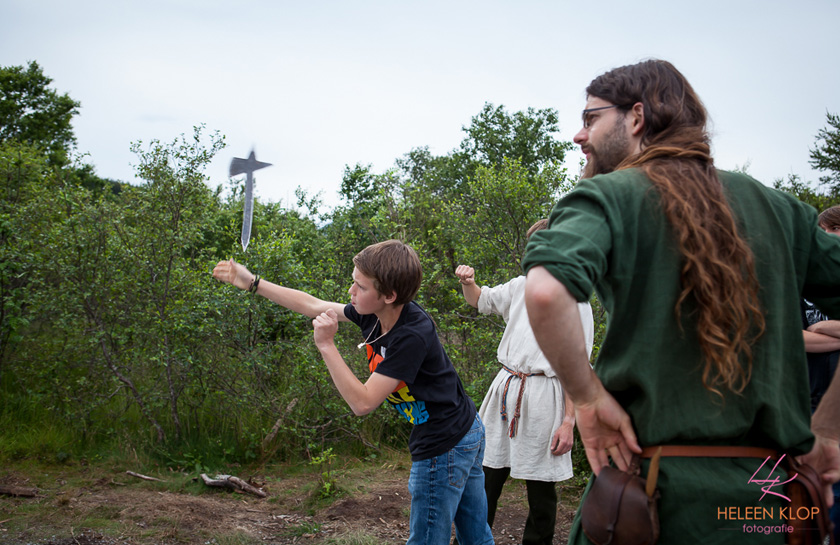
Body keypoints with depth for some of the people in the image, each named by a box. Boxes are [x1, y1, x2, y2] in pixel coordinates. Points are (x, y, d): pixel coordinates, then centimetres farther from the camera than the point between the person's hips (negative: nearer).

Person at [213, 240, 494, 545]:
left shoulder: (412, 336, -29)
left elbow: (363, 403, -27)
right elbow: (313, 306, 8)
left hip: (443, 448, -9)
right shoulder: (373, 314, -5)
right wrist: (253, 283, 11)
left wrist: (326, 345, -27)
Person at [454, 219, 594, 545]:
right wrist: (467, 282, 5)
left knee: (541, 489, 4)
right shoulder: (520, 286, 11)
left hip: (544, 397, -5)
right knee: (486, 475, 8)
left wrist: (569, 420, -12)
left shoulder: (574, 301, -4)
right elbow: (480, 300, 28)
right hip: (505, 390, 5)